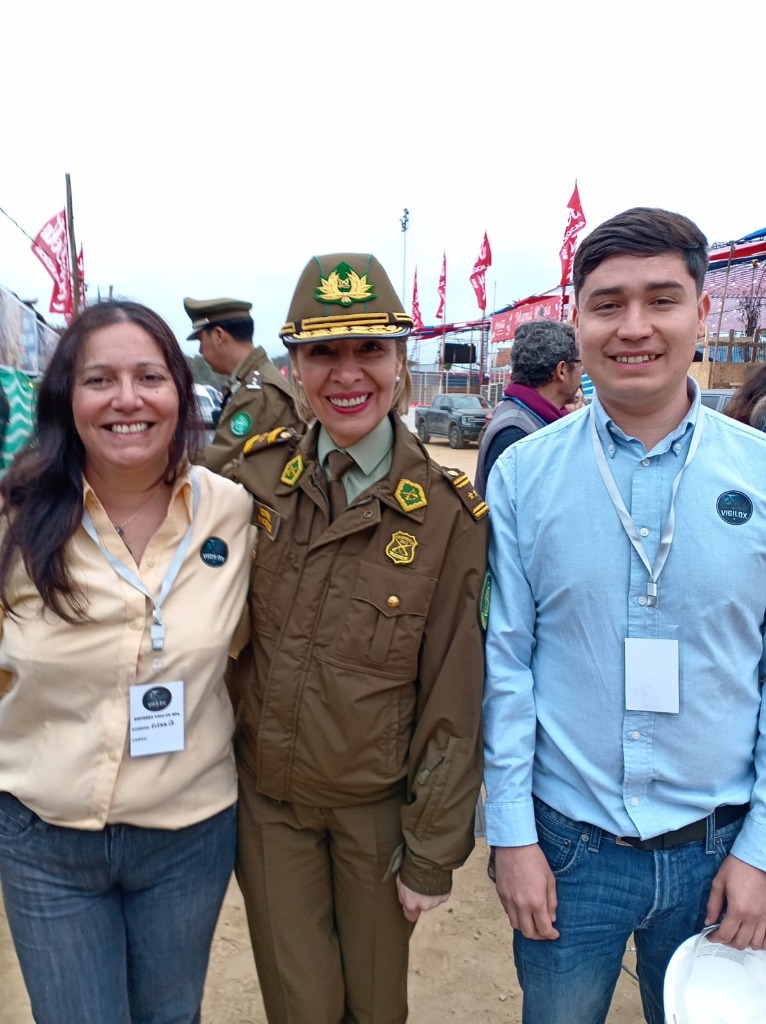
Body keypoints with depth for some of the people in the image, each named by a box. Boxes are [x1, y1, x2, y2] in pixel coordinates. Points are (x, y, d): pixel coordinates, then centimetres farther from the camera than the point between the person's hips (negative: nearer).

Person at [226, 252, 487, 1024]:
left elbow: (454, 704, -12)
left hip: (378, 806, -1)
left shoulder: (449, 514, -16)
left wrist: (434, 854, -7)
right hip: (265, 796, 2)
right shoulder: (253, 477, -8)